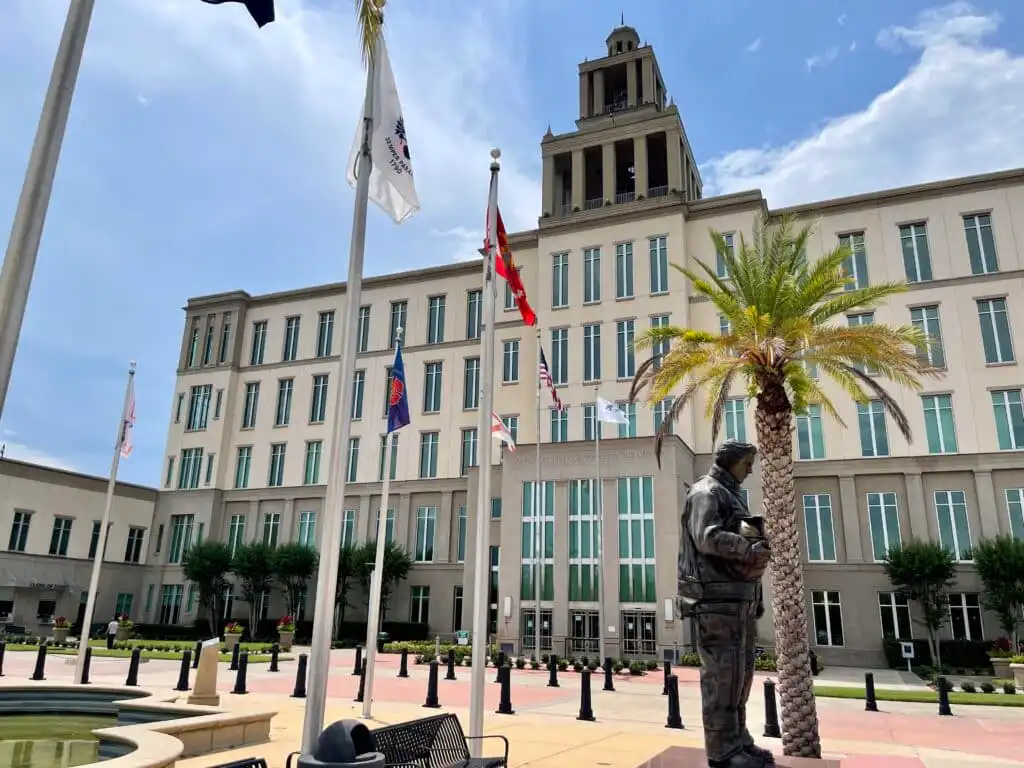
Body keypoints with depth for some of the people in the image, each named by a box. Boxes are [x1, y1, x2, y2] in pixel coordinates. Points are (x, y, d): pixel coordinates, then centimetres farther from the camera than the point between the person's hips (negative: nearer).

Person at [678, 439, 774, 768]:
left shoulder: (732, 495, 24)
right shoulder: (706, 492, -5)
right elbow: (707, 537, -19)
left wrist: (758, 547, 6)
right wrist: (751, 548, -21)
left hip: (741, 596, 10)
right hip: (717, 595, -10)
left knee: (740, 671, 13)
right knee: (722, 671, -7)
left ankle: (738, 740, 22)